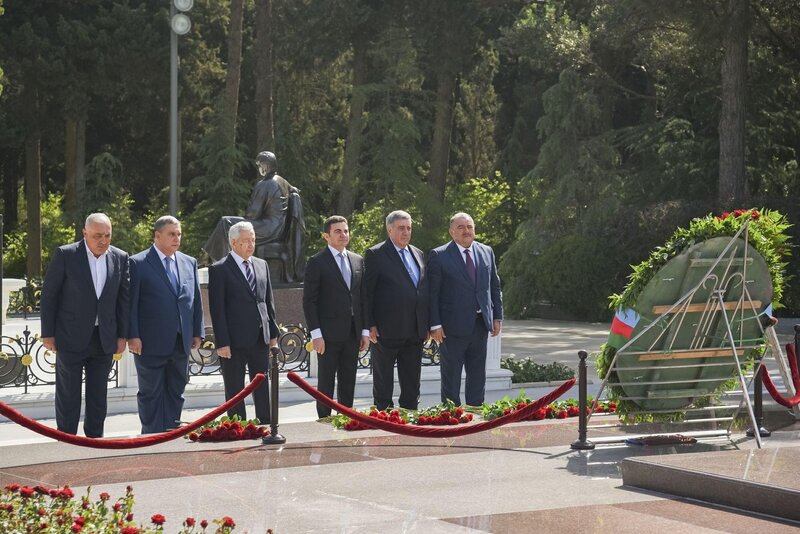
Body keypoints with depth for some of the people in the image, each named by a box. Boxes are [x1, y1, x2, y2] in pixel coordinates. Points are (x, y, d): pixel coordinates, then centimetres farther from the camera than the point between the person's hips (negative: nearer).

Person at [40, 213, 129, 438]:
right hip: (71, 338, -3)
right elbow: (49, 294, -4)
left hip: (104, 340, 3)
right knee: (68, 394, 1)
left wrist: (122, 335, 5)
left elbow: (123, 298, 8)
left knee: (98, 394, 9)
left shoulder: (120, 258, 2)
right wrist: (48, 333, -5)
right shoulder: (65, 255, -8)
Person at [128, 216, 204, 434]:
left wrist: (197, 332, 11)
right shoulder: (138, 263, -5)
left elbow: (196, 300, 16)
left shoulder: (189, 263, 12)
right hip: (151, 343, -5)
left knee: (176, 393, 10)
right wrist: (132, 336, -12)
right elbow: (131, 303, -7)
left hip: (181, 343, 5)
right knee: (151, 394, 2)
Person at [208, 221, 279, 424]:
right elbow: (217, 309, -10)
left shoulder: (261, 265, 12)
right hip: (234, 342, -5)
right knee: (235, 392, 3)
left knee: (262, 388, 10)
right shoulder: (219, 270, -7)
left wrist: (273, 333, 10)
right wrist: (222, 343, -14)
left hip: (260, 339, 5)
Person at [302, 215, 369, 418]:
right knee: (326, 382, 0)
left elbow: (362, 298, 15)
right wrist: (316, 334, -13)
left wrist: (365, 330, 9)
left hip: (352, 333, 5)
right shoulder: (317, 262, -4)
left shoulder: (358, 261, 12)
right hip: (329, 334, -5)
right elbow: (309, 301, -7)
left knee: (348, 383, 9)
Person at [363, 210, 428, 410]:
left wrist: (426, 325, 11)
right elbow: (367, 292, -8)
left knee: (412, 386, 10)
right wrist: (370, 325, -13)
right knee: (383, 384, 4)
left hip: (414, 332, 6)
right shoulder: (375, 255, -5)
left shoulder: (418, 254, 14)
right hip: (386, 332, -6)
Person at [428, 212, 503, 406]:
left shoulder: (486, 252, 9)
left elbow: (495, 286, 14)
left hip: (480, 324, 5)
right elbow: (432, 293, -8)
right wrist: (435, 325, -13)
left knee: (478, 375, 11)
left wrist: (497, 317, 7)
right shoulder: (439, 255, -6)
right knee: (451, 376, 3)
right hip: (453, 325, -5)